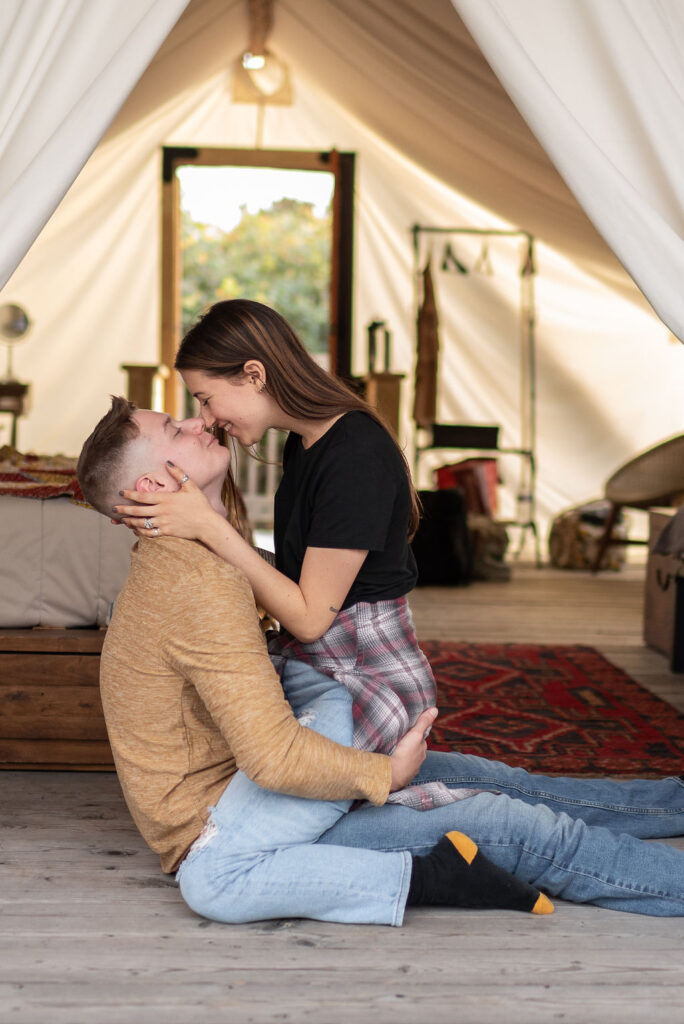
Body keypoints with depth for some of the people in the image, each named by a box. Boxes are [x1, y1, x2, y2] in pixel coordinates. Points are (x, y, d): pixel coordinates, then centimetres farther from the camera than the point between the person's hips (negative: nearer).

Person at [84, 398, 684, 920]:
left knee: (479, 779, 11)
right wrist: (386, 774, -16)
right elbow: (273, 756, -30)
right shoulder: (201, 583, -25)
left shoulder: (176, 565, 9)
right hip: (223, 838, -9)